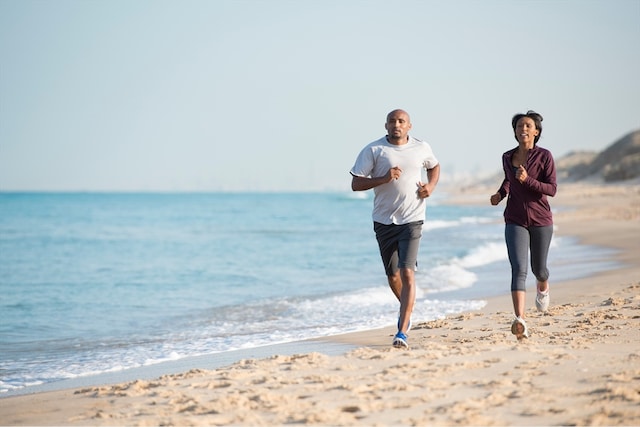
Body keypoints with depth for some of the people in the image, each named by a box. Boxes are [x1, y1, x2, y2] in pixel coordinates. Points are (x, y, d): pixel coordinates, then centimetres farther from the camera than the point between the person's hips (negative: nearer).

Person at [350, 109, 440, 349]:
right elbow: (356, 184, -6)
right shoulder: (374, 150, -2)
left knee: (407, 273, -15)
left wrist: (431, 185, 5)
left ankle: (402, 333, -17)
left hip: (412, 220, -1)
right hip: (384, 221, 1)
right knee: (392, 275, 13)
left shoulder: (422, 148, 5)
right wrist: (383, 178, -19)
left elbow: (434, 167, 26)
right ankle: (407, 311, 43)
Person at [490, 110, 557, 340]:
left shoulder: (544, 156, -7)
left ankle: (543, 288, 54)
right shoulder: (507, 157, 5)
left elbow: (552, 189, -11)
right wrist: (500, 193, 4)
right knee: (518, 269, -15)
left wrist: (528, 180, -24)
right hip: (515, 221, 1)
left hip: (540, 220, -1)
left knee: (538, 268, 15)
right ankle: (520, 321, -25)